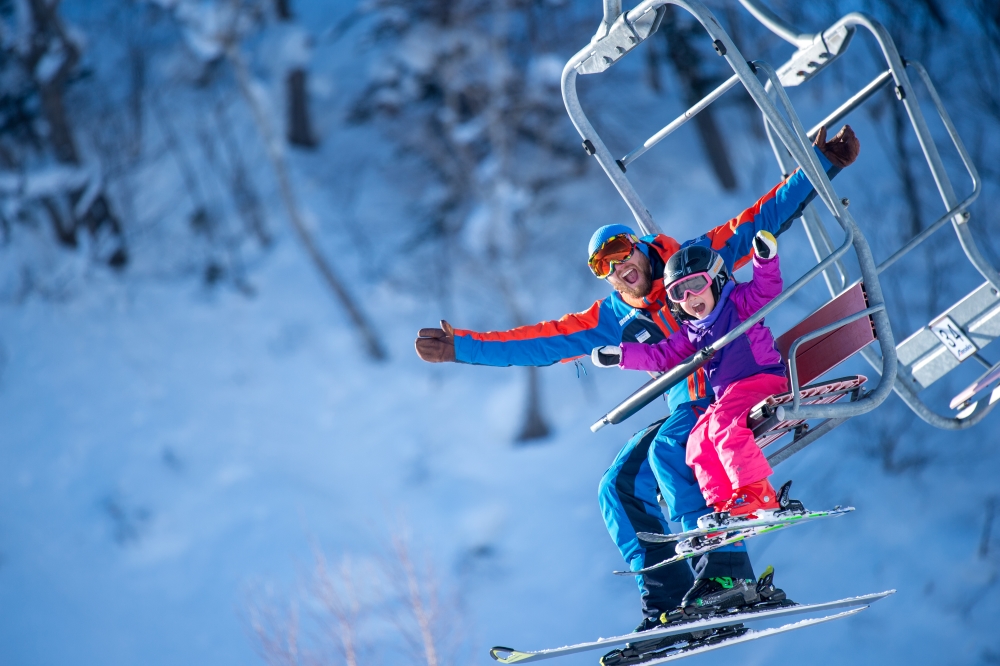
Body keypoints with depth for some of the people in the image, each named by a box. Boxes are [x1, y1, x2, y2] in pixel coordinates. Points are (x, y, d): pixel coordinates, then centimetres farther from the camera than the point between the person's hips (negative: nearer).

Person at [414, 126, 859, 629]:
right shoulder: (613, 319, 14)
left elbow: (762, 220, 3)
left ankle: (725, 573, -33)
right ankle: (668, 604, -4)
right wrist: (464, 347, 11)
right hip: (688, 412, 7)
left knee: (667, 451, -29)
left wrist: (822, 165, -1)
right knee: (621, 487, -2)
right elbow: (540, 342, 15)